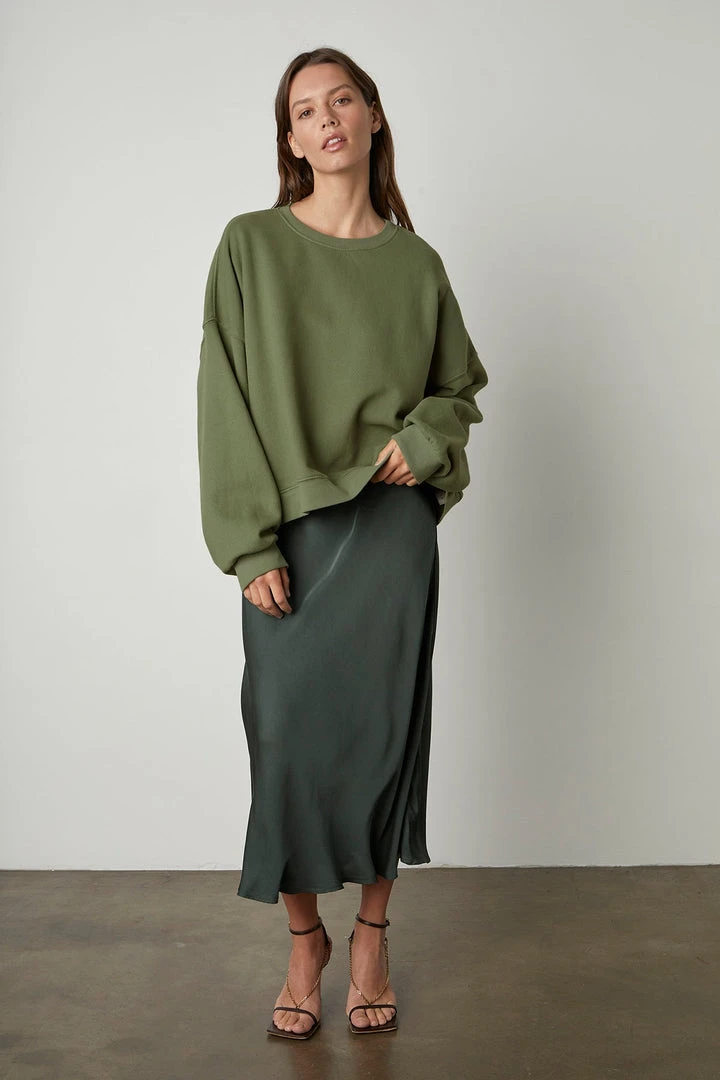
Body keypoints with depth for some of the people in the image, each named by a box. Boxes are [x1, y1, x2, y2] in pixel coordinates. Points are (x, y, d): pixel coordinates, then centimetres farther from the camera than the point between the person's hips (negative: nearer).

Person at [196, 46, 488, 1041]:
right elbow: (227, 400, -4)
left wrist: (422, 437, -5)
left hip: (391, 527, 2)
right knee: (289, 732, 1)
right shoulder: (252, 247, 1)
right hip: (292, 533, -1)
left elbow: (460, 384, 18)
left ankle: (372, 935, 24)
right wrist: (253, 544, -11)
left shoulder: (415, 263, 8)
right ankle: (304, 940, 22)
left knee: (384, 727, 5)